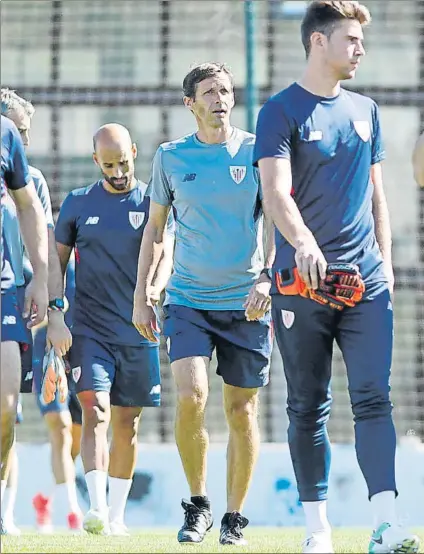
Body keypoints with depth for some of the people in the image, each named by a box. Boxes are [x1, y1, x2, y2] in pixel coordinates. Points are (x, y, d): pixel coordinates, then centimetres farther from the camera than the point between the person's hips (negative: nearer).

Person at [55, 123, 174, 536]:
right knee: (95, 410, -17)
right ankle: (97, 508, -25)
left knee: (127, 422, 6)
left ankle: (117, 514, 16)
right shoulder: (77, 204, 7)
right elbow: (57, 262, 12)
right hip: (90, 328, -1)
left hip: (138, 331, 1)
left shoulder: (153, 202, 5)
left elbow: (165, 256, -3)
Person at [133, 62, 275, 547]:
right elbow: (155, 229, 13)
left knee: (241, 412, 3)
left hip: (246, 303, 0)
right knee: (190, 397, -16)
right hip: (188, 299, 0)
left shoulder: (257, 152, 2)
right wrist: (141, 296, 8)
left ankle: (234, 519, 16)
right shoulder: (170, 157, 5)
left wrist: (265, 279, -17)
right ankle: (197, 504, 3)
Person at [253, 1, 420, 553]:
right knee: (308, 408, 3)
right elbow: (276, 191, -14)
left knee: (374, 398, -8)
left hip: (366, 283, 4)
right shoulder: (282, 111, -2)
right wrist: (302, 240, -31)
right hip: (302, 282, -4)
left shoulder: (365, 110, 15)